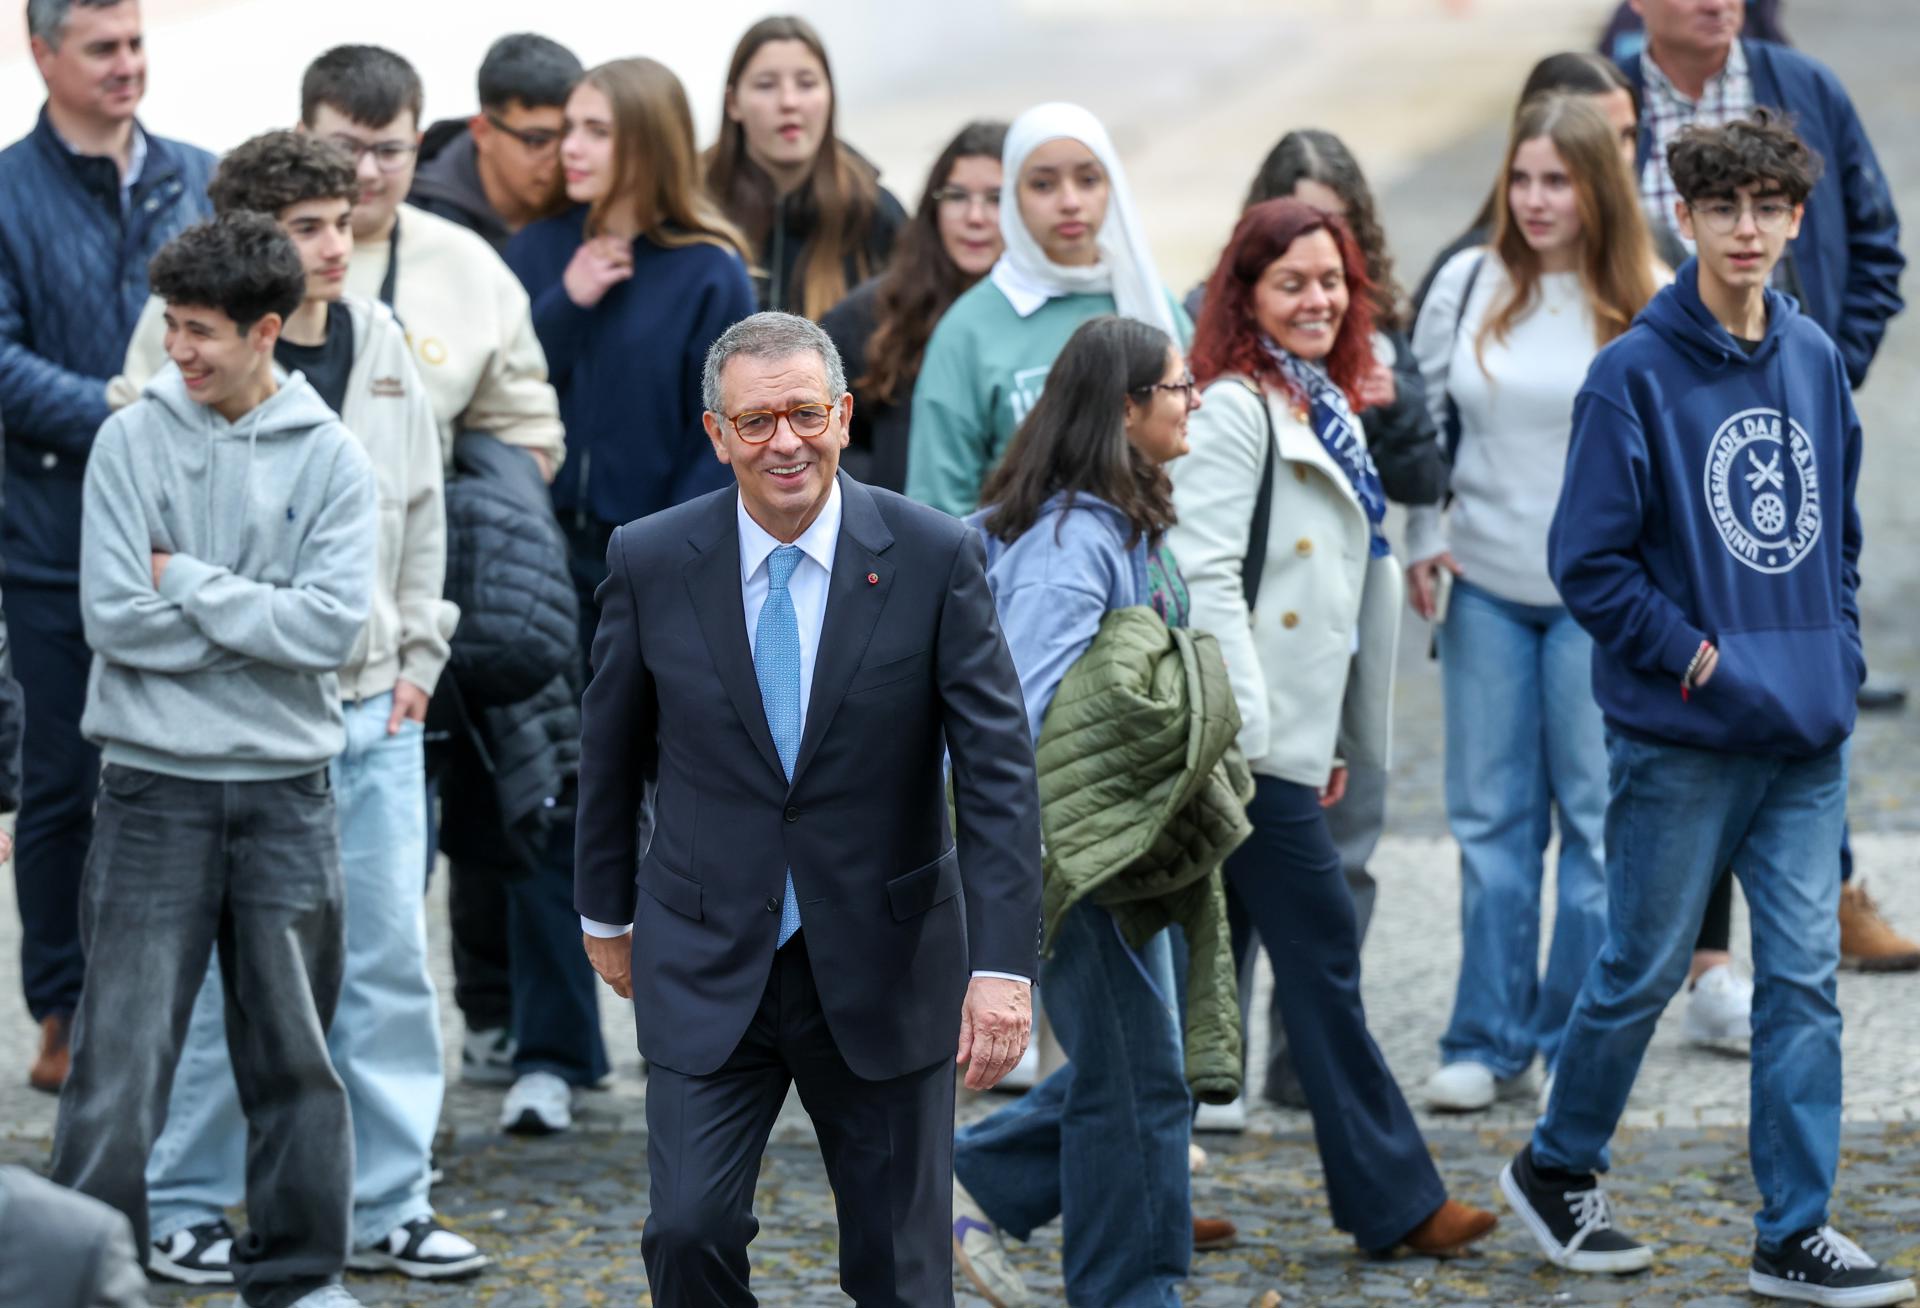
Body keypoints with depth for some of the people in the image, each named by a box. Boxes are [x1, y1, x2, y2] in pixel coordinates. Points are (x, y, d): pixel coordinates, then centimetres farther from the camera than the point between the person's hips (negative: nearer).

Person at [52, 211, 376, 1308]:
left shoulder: (332, 458, 0)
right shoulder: (132, 442, 0)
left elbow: (334, 624, -12)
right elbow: (115, 617, -9)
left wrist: (187, 584, -10)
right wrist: (259, 621, -9)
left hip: (288, 791, 1)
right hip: (157, 784, -1)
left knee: (295, 1047, 10)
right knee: (123, 1045, -2)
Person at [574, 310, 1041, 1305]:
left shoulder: (935, 559, -9)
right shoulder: (651, 562, -5)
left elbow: (997, 771, -11)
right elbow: (612, 750, 10)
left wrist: (1002, 965, -19)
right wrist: (605, 914, 18)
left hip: (882, 970, 0)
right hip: (708, 965, 1)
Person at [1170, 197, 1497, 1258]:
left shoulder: (1327, 411, 17)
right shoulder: (1235, 412, -11)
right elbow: (1205, 574, -18)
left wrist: (1336, 738, 21)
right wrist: (1244, 724, -22)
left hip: (1289, 737, 9)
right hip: (1248, 739, -9)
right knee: (1322, 951, -5)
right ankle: (1392, 1200, -1)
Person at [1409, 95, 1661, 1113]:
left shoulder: (1645, 304, -5)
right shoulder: (1466, 285, 2)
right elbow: (1424, 419, 11)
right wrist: (1423, 541, 3)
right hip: (1485, 589, 2)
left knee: (1597, 818, 2)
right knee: (1491, 820, 6)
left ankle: (1580, 1045, 12)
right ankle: (1490, 1042, 13)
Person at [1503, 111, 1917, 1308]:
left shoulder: (1817, 360, 7)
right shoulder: (1637, 374, -10)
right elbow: (1588, 559, -10)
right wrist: (1694, 659, -13)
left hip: (1807, 736, 5)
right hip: (1682, 738, -5)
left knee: (1805, 975, 3)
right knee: (1646, 969, 6)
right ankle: (1557, 1169, 27)